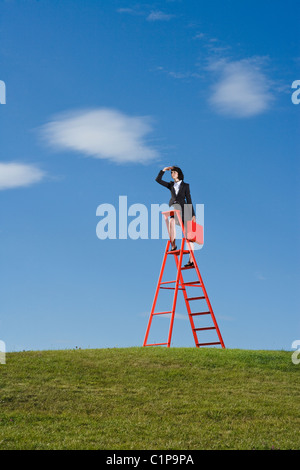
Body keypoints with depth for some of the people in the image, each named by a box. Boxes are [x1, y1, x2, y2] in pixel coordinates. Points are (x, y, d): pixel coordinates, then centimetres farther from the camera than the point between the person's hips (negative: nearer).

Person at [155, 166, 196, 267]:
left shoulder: (185, 186, 6)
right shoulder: (171, 185, 15)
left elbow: (189, 200, 4)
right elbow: (158, 180, 11)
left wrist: (193, 214, 0)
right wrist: (164, 170, 4)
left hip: (183, 211, -2)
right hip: (173, 210, 3)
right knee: (171, 221, -34)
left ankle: (191, 260, -2)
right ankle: (173, 246, -28)